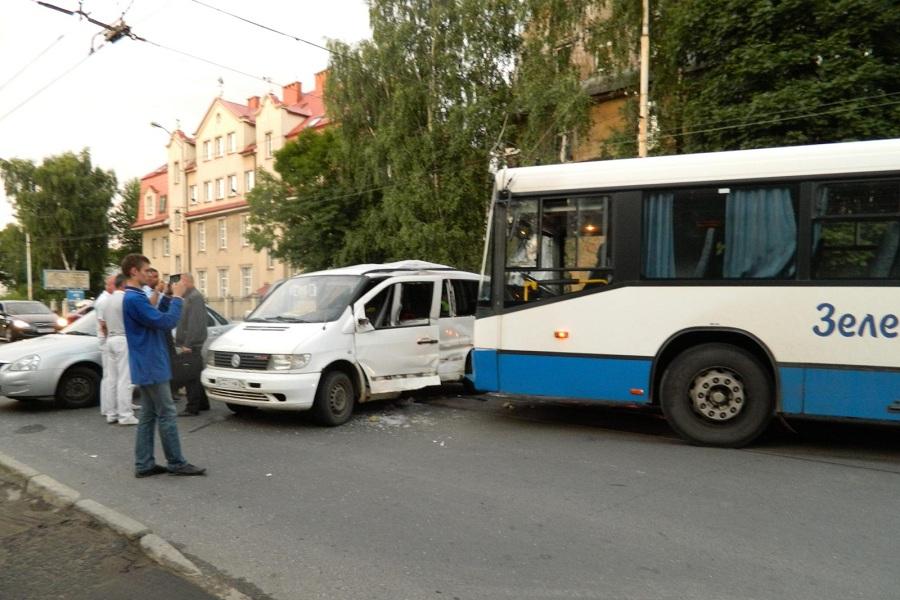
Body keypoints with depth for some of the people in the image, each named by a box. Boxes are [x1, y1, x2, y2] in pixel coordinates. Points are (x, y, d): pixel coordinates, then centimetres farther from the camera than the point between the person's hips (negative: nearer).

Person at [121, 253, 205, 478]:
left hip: (146, 367, 10)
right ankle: (177, 464, 4)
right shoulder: (134, 299, -19)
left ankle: (144, 464, 16)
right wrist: (177, 297, -10)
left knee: (148, 416, 12)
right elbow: (166, 322, -21)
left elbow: (157, 318, 17)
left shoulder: (134, 297, 14)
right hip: (152, 367, -10)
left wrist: (168, 297, 8)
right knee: (167, 415, -3)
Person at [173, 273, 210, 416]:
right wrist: (181, 342, 17)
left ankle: (192, 408, -3)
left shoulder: (195, 297, -13)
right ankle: (202, 403, 23)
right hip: (187, 345, 10)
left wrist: (188, 344, -21)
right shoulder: (188, 297, 19)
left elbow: (195, 323, -20)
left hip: (191, 345, -10)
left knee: (191, 377, -7)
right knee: (195, 376, 15)